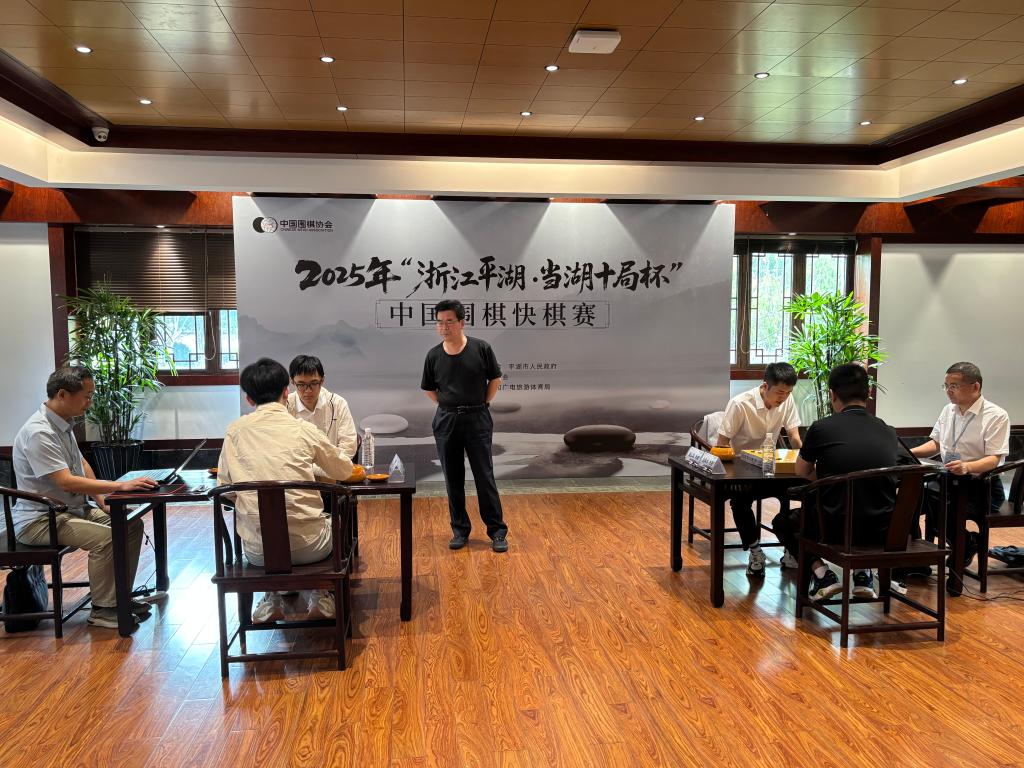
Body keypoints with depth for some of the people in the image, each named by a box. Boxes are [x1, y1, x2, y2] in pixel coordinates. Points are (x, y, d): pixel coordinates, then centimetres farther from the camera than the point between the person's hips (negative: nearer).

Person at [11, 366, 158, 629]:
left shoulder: (63, 424, 8)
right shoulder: (38, 433, -23)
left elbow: (81, 464, 19)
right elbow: (66, 481, -31)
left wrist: (102, 500, 6)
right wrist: (120, 486, -34)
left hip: (72, 509, 10)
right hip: (39, 520, -10)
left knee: (132, 525, 0)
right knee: (105, 537, -28)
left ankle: (119, 595, 11)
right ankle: (103, 610, -12)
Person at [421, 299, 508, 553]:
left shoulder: (481, 349, -6)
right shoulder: (434, 355, 0)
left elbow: (495, 379, 5)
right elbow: (429, 389, 13)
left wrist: (482, 404, 1)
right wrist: (448, 407, 5)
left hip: (477, 419, -2)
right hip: (446, 421, 2)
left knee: (485, 477, 1)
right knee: (453, 479, 8)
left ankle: (497, 531, 10)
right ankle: (460, 529, 21)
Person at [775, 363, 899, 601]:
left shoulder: (821, 428, -6)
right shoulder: (889, 432, 5)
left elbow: (802, 472, 12)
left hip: (837, 529, -4)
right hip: (882, 531, 4)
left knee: (783, 522, 26)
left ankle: (821, 573, 6)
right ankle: (862, 573, 22)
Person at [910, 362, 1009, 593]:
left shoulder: (996, 416, -12)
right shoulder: (948, 410, 7)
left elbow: (993, 459, -19)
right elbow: (936, 443, 17)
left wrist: (967, 467, -40)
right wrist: (910, 452, -2)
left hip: (982, 487, -6)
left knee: (941, 510, -30)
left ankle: (968, 546, 2)